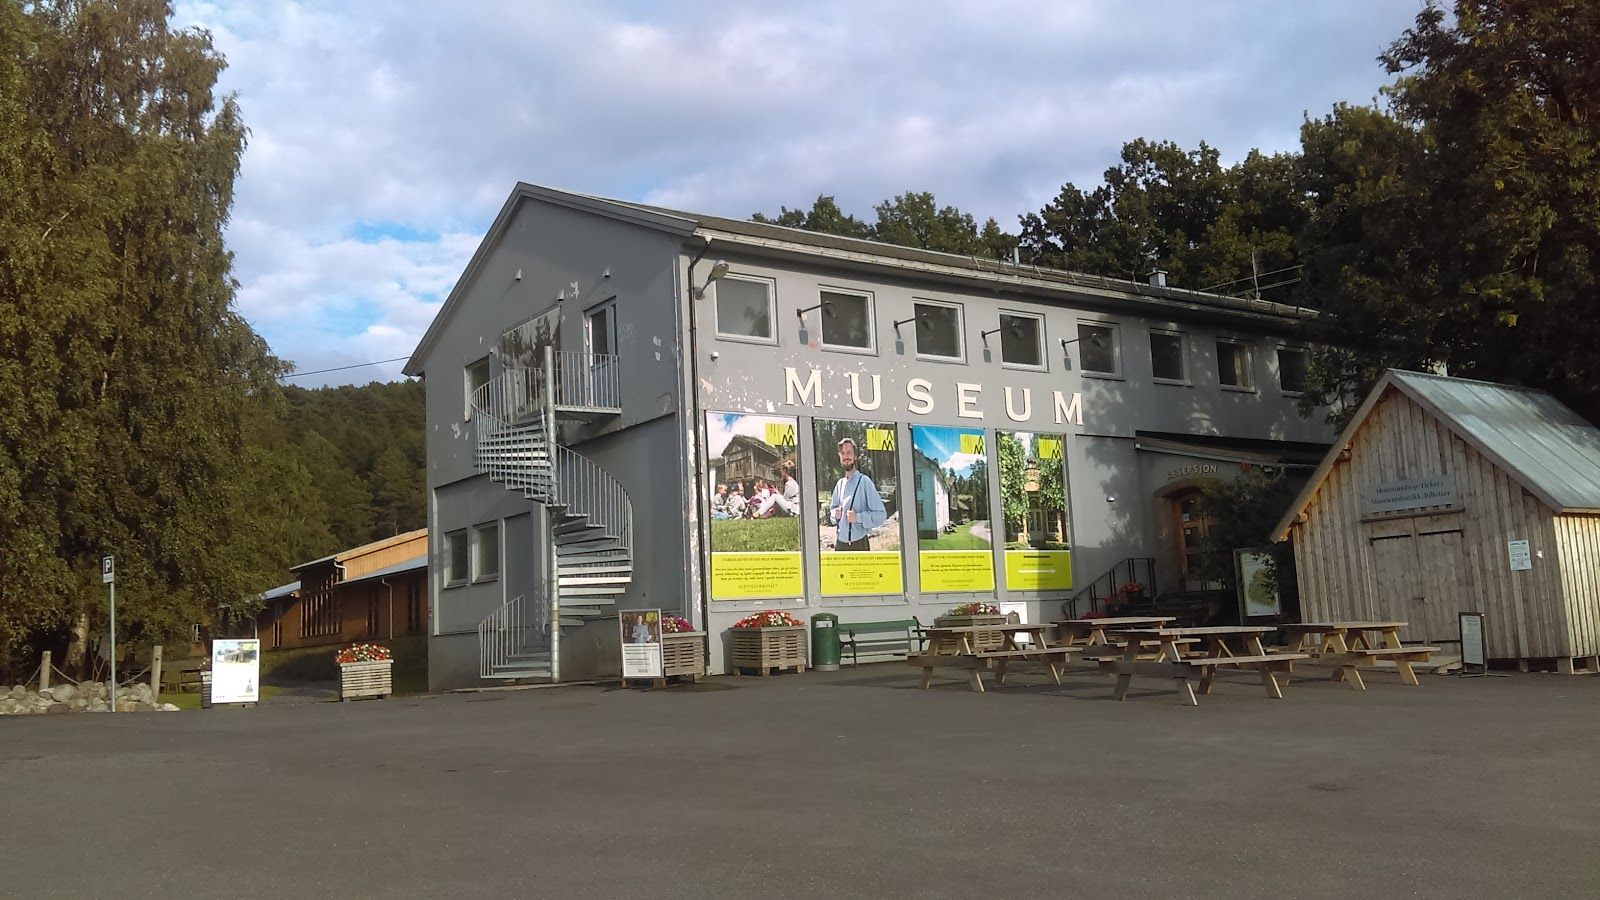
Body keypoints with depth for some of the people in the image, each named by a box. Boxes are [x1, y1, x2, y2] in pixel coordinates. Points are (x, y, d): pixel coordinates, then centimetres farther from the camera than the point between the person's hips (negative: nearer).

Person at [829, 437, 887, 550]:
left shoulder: (865, 482, -7)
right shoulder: (840, 484, 10)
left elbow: (881, 514, -10)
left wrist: (858, 517, -20)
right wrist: (835, 514, 2)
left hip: (859, 544, -5)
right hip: (840, 543, 5)